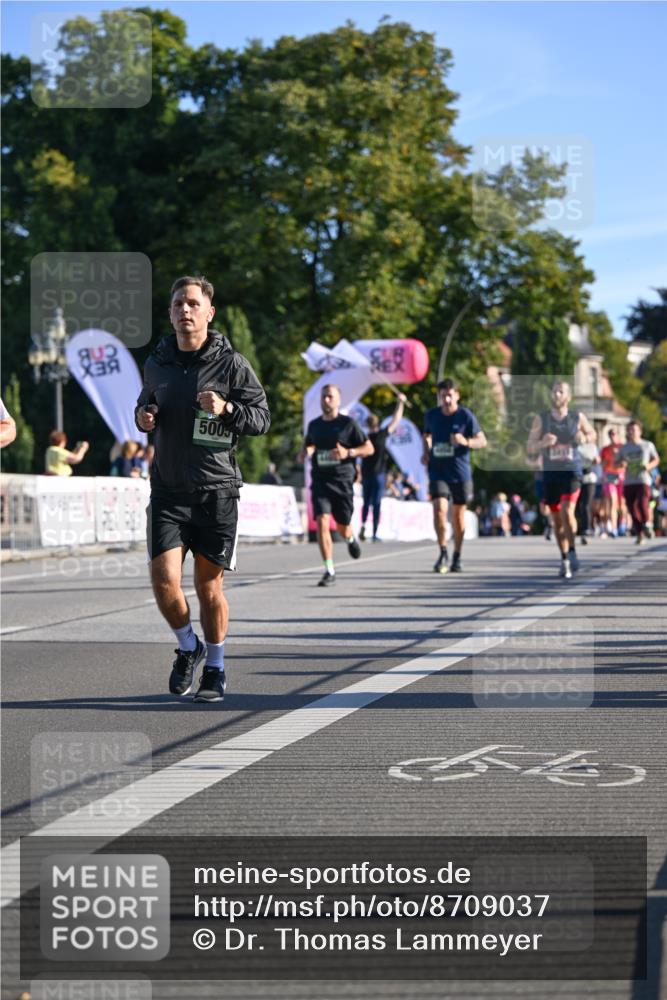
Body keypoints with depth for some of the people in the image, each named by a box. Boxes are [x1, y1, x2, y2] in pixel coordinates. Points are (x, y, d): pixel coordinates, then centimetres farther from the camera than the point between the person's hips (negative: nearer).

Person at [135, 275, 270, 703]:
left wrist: (226, 409, -21)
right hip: (168, 491, 2)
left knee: (209, 586, 5)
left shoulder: (231, 363, -4)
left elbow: (262, 417, -3)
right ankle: (188, 648, 18)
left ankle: (215, 669, 24)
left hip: (217, 491, -2)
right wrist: (143, 416, 1)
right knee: (164, 580, -10)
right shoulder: (157, 363, 7)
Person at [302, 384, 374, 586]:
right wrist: (305, 452, 2)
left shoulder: (348, 424, 0)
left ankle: (351, 539, 47)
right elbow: (307, 445, 27)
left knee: (343, 527, 7)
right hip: (320, 480, 2)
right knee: (322, 522, -15)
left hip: (343, 480, -2)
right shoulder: (314, 425, 11)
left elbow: (369, 448, 2)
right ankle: (329, 571, -13)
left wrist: (348, 453, -14)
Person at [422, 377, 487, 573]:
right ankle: (442, 552, -5)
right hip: (438, 471, 1)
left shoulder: (466, 415, -6)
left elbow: (482, 441, -3)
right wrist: (426, 451, 4)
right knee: (439, 509, -17)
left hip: (460, 473, -1)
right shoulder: (431, 415, 2)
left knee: (458, 513, 8)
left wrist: (466, 441, -22)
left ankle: (457, 557, 22)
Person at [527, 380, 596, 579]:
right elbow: (529, 448, 0)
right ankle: (564, 559, 23)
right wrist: (543, 443, -21)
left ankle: (572, 552, -5)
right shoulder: (541, 418, 1)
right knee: (557, 518, 8)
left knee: (567, 512, -21)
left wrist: (584, 438, -7)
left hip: (571, 472, -2)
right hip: (551, 473, 2)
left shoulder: (577, 418, 0)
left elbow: (592, 435, 16)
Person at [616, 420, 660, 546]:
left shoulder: (648, 445, 7)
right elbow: (616, 462, 15)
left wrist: (649, 466, -6)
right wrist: (621, 464, -9)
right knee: (632, 509, -1)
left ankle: (646, 523, 0)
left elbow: (656, 460, 15)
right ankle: (639, 534, 11)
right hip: (628, 482, 3)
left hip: (643, 480, -3)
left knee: (642, 503, -25)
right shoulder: (624, 448, 11)